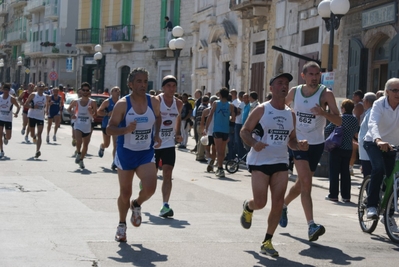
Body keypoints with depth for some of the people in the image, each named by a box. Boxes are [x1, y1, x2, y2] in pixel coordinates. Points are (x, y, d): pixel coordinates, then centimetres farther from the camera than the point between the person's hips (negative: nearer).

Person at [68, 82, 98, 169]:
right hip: (78, 125, -1)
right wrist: (72, 114, -4)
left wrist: (91, 112, -27)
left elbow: (95, 115, -5)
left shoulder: (92, 102, -5)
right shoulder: (76, 102, -1)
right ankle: (78, 153, 7)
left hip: (88, 126, 1)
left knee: (86, 145, 9)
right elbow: (69, 108, 16)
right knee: (79, 141, -22)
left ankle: (81, 160, 28)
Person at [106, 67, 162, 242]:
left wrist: (156, 135, 3)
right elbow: (110, 129, -10)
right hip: (126, 152, -2)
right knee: (125, 193, 7)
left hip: (146, 153, 2)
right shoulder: (122, 104, -12)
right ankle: (122, 225, 30)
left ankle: (137, 205, 15)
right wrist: (126, 129, -28)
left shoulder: (154, 102, -3)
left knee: (150, 188, -19)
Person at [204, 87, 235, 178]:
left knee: (219, 150, -4)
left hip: (217, 130, -2)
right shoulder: (230, 106, 2)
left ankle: (220, 169, -16)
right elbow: (233, 119, 1)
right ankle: (219, 168, 27)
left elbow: (210, 116, -5)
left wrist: (206, 128, -1)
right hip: (226, 130, 2)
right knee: (223, 150, 16)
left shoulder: (215, 103, -1)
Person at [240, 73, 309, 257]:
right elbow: (244, 131, -4)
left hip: (281, 162, 4)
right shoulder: (261, 110, -6)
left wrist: (299, 145, -5)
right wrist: (254, 143, -25)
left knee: (278, 204, -3)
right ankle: (247, 207, 30)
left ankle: (267, 242, 10)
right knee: (260, 203, -8)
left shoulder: (290, 114, 9)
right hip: (260, 162, -4)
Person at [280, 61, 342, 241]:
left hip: (316, 144, 1)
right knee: (306, 181, -18)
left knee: (302, 183, 14)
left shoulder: (326, 94, -8)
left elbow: (338, 121, -15)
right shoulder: (294, 92, 0)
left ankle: (283, 204, 44)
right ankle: (311, 226, -23)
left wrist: (323, 113, -32)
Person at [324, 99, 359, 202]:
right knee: (345, 172, 11)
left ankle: (333, 195, 2)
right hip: (348, 148, 5)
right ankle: (346, 196, 10)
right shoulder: (356, 120, 4)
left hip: (337, 148, -5)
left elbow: (327, 131, -10)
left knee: (334, 172, 2)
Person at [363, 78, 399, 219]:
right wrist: (378, 140, -55)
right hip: (374, 143, -4)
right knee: (378, 168, -29)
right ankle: (372, 206, -22)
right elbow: (373, 124, -36)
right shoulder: (379, 104, -20)